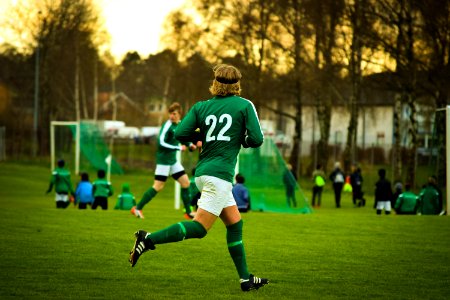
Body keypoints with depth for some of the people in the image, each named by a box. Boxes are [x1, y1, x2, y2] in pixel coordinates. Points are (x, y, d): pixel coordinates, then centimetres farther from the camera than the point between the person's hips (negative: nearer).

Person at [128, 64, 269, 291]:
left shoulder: (201, 107, 9)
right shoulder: (244, 105, -1)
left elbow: (180, 134, -2)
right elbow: (256, 140, -7)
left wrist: (204, 136, 15)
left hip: (203, 172, 7)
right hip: (219, 174, -7)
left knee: (235, 224, 14)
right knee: (199, 228, -9)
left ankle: (245, 279, 16)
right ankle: (149, 240, -20)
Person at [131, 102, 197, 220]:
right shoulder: (167, 126, -17)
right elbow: (161, 143, -24)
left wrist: (190, 144, 7)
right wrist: (178, 148, -22)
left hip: (173, 160, 8)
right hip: (164, 159, -8)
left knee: (185, 182, 6)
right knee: (158, 186, -9)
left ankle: (188, 212, 13)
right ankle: (137, 208, -2)